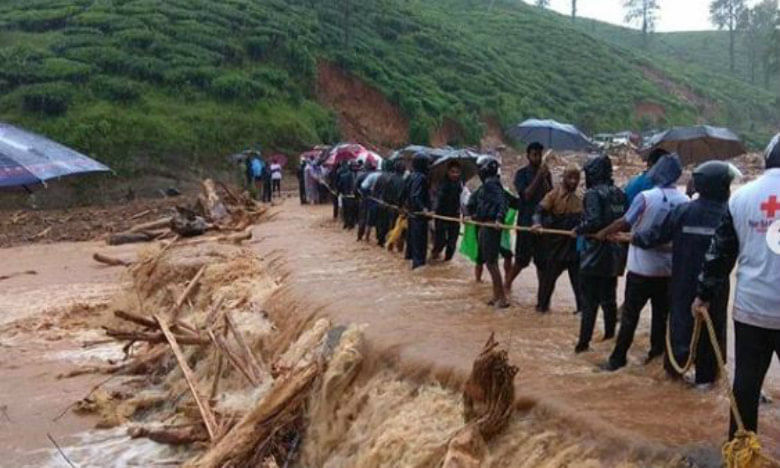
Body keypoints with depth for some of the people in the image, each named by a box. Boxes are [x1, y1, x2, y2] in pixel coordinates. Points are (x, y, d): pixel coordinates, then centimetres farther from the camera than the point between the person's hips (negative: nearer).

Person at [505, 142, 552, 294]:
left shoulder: (545, 173, 9)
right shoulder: (522, 173, -3)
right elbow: (526, 194, -15)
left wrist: (545, 178, -12)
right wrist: (538, 176, -19)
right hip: (526, 222, -4)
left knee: (542, 260, 5)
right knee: (521, 259, -2)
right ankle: (507, 284, 16)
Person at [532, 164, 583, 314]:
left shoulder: (579, 199, 9)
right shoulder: (554, 195, -5)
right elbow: (540, 210, -12)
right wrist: (537, 223, -30)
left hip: (574, 244, 4)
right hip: (556, 243, -4)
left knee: (578, 276, 7)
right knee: (549, 274, 5)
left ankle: (582, 306, 14)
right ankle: (542, 304, 18)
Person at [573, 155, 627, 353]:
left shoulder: (593, 194, -14)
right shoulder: (619, 194, 7)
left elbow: (594, 222, -25)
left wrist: (578, 230, -10)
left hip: (595, 255, -7)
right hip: (615, 255, 7)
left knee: (589, 301, -4)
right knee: (609, 297, 19)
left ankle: (584, 341, -4)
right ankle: (610, 332, 29)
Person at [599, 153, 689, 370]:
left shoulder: (646, 197, -16)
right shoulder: (684, 201, -4)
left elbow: (624, 222, -7)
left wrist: (603, 233, 8)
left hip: (642, 267, -4)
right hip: (668, 269, 4)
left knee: (630, 314, 3)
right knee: (661, 314, 14)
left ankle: (618, 357, 6)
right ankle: (657, 353, 22)